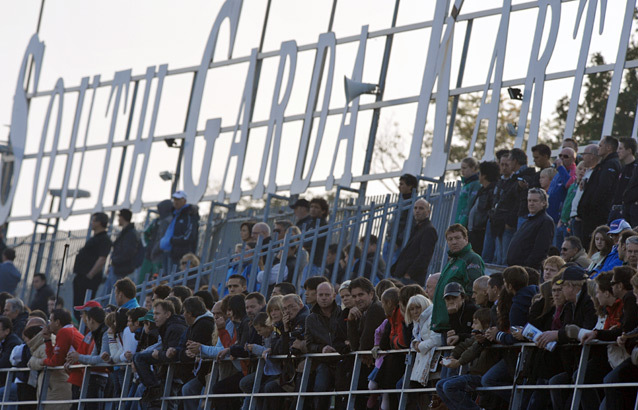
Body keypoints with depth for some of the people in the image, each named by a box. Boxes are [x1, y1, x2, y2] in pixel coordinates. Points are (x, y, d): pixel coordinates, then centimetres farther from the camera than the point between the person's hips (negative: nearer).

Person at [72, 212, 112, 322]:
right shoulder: (95, 238, 20)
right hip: (81, 278, 11)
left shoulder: (103, 239, -12)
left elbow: (102, 259, -22)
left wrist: (90, 275, -24)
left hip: (89, 279, -11)